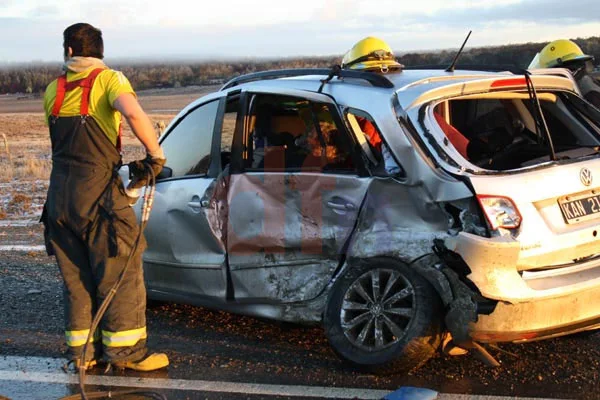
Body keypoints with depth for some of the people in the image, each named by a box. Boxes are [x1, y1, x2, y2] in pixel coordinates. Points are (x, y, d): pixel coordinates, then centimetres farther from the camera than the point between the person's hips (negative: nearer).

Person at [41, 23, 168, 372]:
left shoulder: (53, 90, 10)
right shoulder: (108, 79, -5)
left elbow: (65, 141, 13)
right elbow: (133, 113, -26)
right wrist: (156, 154, -15)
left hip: (60, 196, 5)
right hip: (98, 193, -5)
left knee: (76, 276, 14)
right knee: (121, 271, 4)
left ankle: (82, 349, 20)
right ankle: (125, 349, 7)